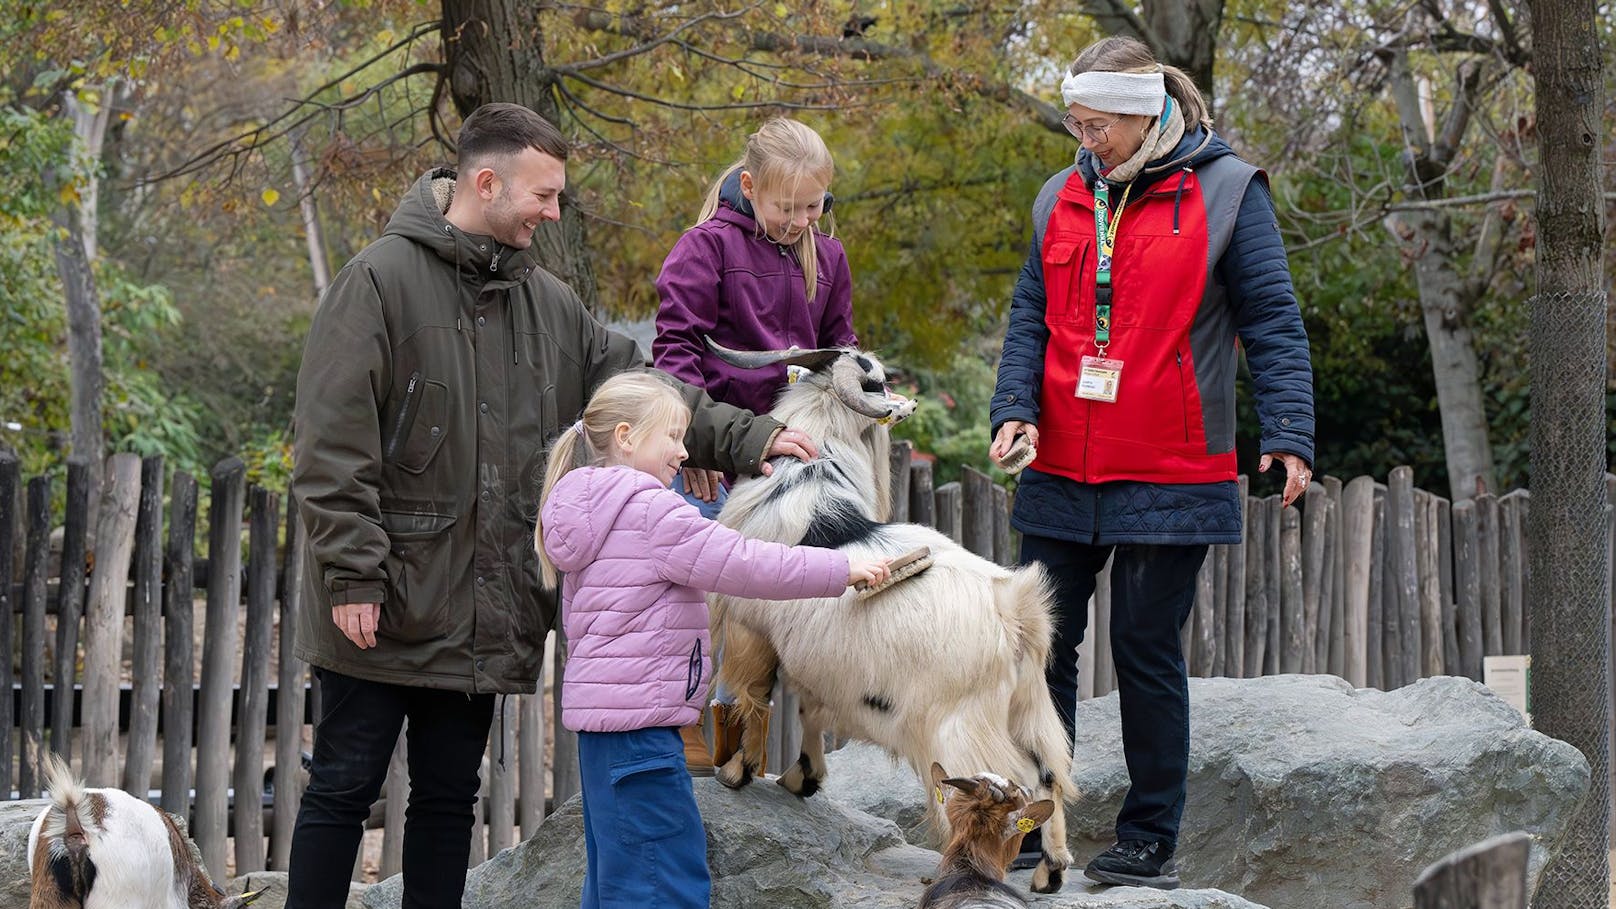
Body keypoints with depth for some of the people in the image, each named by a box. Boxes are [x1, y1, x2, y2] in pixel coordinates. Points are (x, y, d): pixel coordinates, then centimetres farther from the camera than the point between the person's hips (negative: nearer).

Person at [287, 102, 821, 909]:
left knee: (450, 798, 12)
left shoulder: (546, 302, 10)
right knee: (344, 789, 1)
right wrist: (353, 575, -18)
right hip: (384, 613, -6)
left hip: (487, 617, 6)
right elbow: (331, 444, -14)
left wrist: (744, 440, 1)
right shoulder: (381, 280, -11)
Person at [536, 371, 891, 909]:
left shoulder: (595, 512, 17)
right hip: (637, 716, -11)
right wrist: (840, 571, -10)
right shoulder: (652, 512, -14)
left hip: (599, 711, 11)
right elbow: (742, 566, -16)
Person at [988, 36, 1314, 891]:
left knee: (1146, 652, 1)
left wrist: (1288, 433, -13)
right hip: (1061, 473, 5)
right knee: (1042, 644, 6)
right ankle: (1023, 828, 14)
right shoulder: (1063, 197, 10)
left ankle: (1150, 842, 11)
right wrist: (1016, 409, -4)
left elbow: (1272, 322, -4)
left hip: (1169, 478, -4)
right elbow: (1032, 315, 12)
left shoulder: (1224, 190, -3)